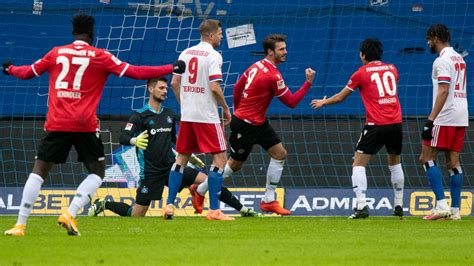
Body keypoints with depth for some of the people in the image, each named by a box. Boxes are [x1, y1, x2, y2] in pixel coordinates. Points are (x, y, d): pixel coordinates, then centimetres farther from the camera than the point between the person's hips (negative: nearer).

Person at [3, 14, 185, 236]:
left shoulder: (56, 53, 10)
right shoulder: (100, 56, 3)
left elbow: (27, 72, 21)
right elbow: (135, 72, 0)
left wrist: (10, 69, 43)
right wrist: (172, 69, 7)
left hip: (56, 124, 2)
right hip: (84, 125, -2)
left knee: (39, 171, 6)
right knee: (97, 171, 12)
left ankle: (20, 225, -2)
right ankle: (70, 214, -7)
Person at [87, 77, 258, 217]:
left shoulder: (169, 114, 11)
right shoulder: (140, 116, -8)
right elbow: (123, 138, -20)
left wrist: (189, 156, 25)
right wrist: (135, 141, -41)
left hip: (171, 166, 5)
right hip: (151, 172, -5)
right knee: (136, 215, -4)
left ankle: (243, 210, -8)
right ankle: (103, 205, 21)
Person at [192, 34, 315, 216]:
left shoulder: (257, 66, 2)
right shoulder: (273, 76, -24)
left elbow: (237, 87, 11)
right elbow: (291, 102, -17)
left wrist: (237, 111, 22)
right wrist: (308, 83, -14)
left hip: (259, 123, 9)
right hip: (245, 126, -9)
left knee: (280, 154, 4)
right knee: (235, 165, 5)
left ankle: (268, 201, 9)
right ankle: (200, 190, 23)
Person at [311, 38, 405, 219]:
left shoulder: (361, 73, 1)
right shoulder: (391, 69, 12)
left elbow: (340, 97, 12)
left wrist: (323, 102, 31)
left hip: (376, 125, -5)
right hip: (396, 123, 5)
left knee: (359, 163, 1)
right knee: (395, 162, 23)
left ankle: (361, 206, -13)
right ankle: (399, 206, 24)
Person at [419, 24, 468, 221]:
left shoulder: (442, 60, -11)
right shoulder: (459, 59, 18)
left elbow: (443, 91, -20)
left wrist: (431, 119, -23)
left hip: (445, 118, -9)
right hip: (461, 118, 9)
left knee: (427, 158, -4)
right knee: (453, 161, 8)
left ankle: (442, 204, -14)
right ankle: (455, 210, 5)